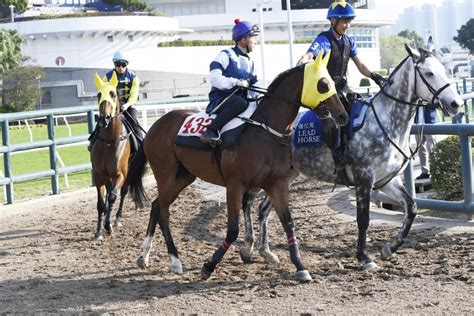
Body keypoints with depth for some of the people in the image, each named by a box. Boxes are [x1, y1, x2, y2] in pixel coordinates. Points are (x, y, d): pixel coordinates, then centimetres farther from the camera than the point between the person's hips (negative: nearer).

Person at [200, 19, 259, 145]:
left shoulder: (249, 62, 21)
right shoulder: (227, 55, -5)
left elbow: (253, 83, 23)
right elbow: (214, 77, -17)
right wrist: (236, 82, -22)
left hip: (240, 98, 8)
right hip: (220, 99, -8)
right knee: (239, 102, -39)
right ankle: (211, 131, -33)